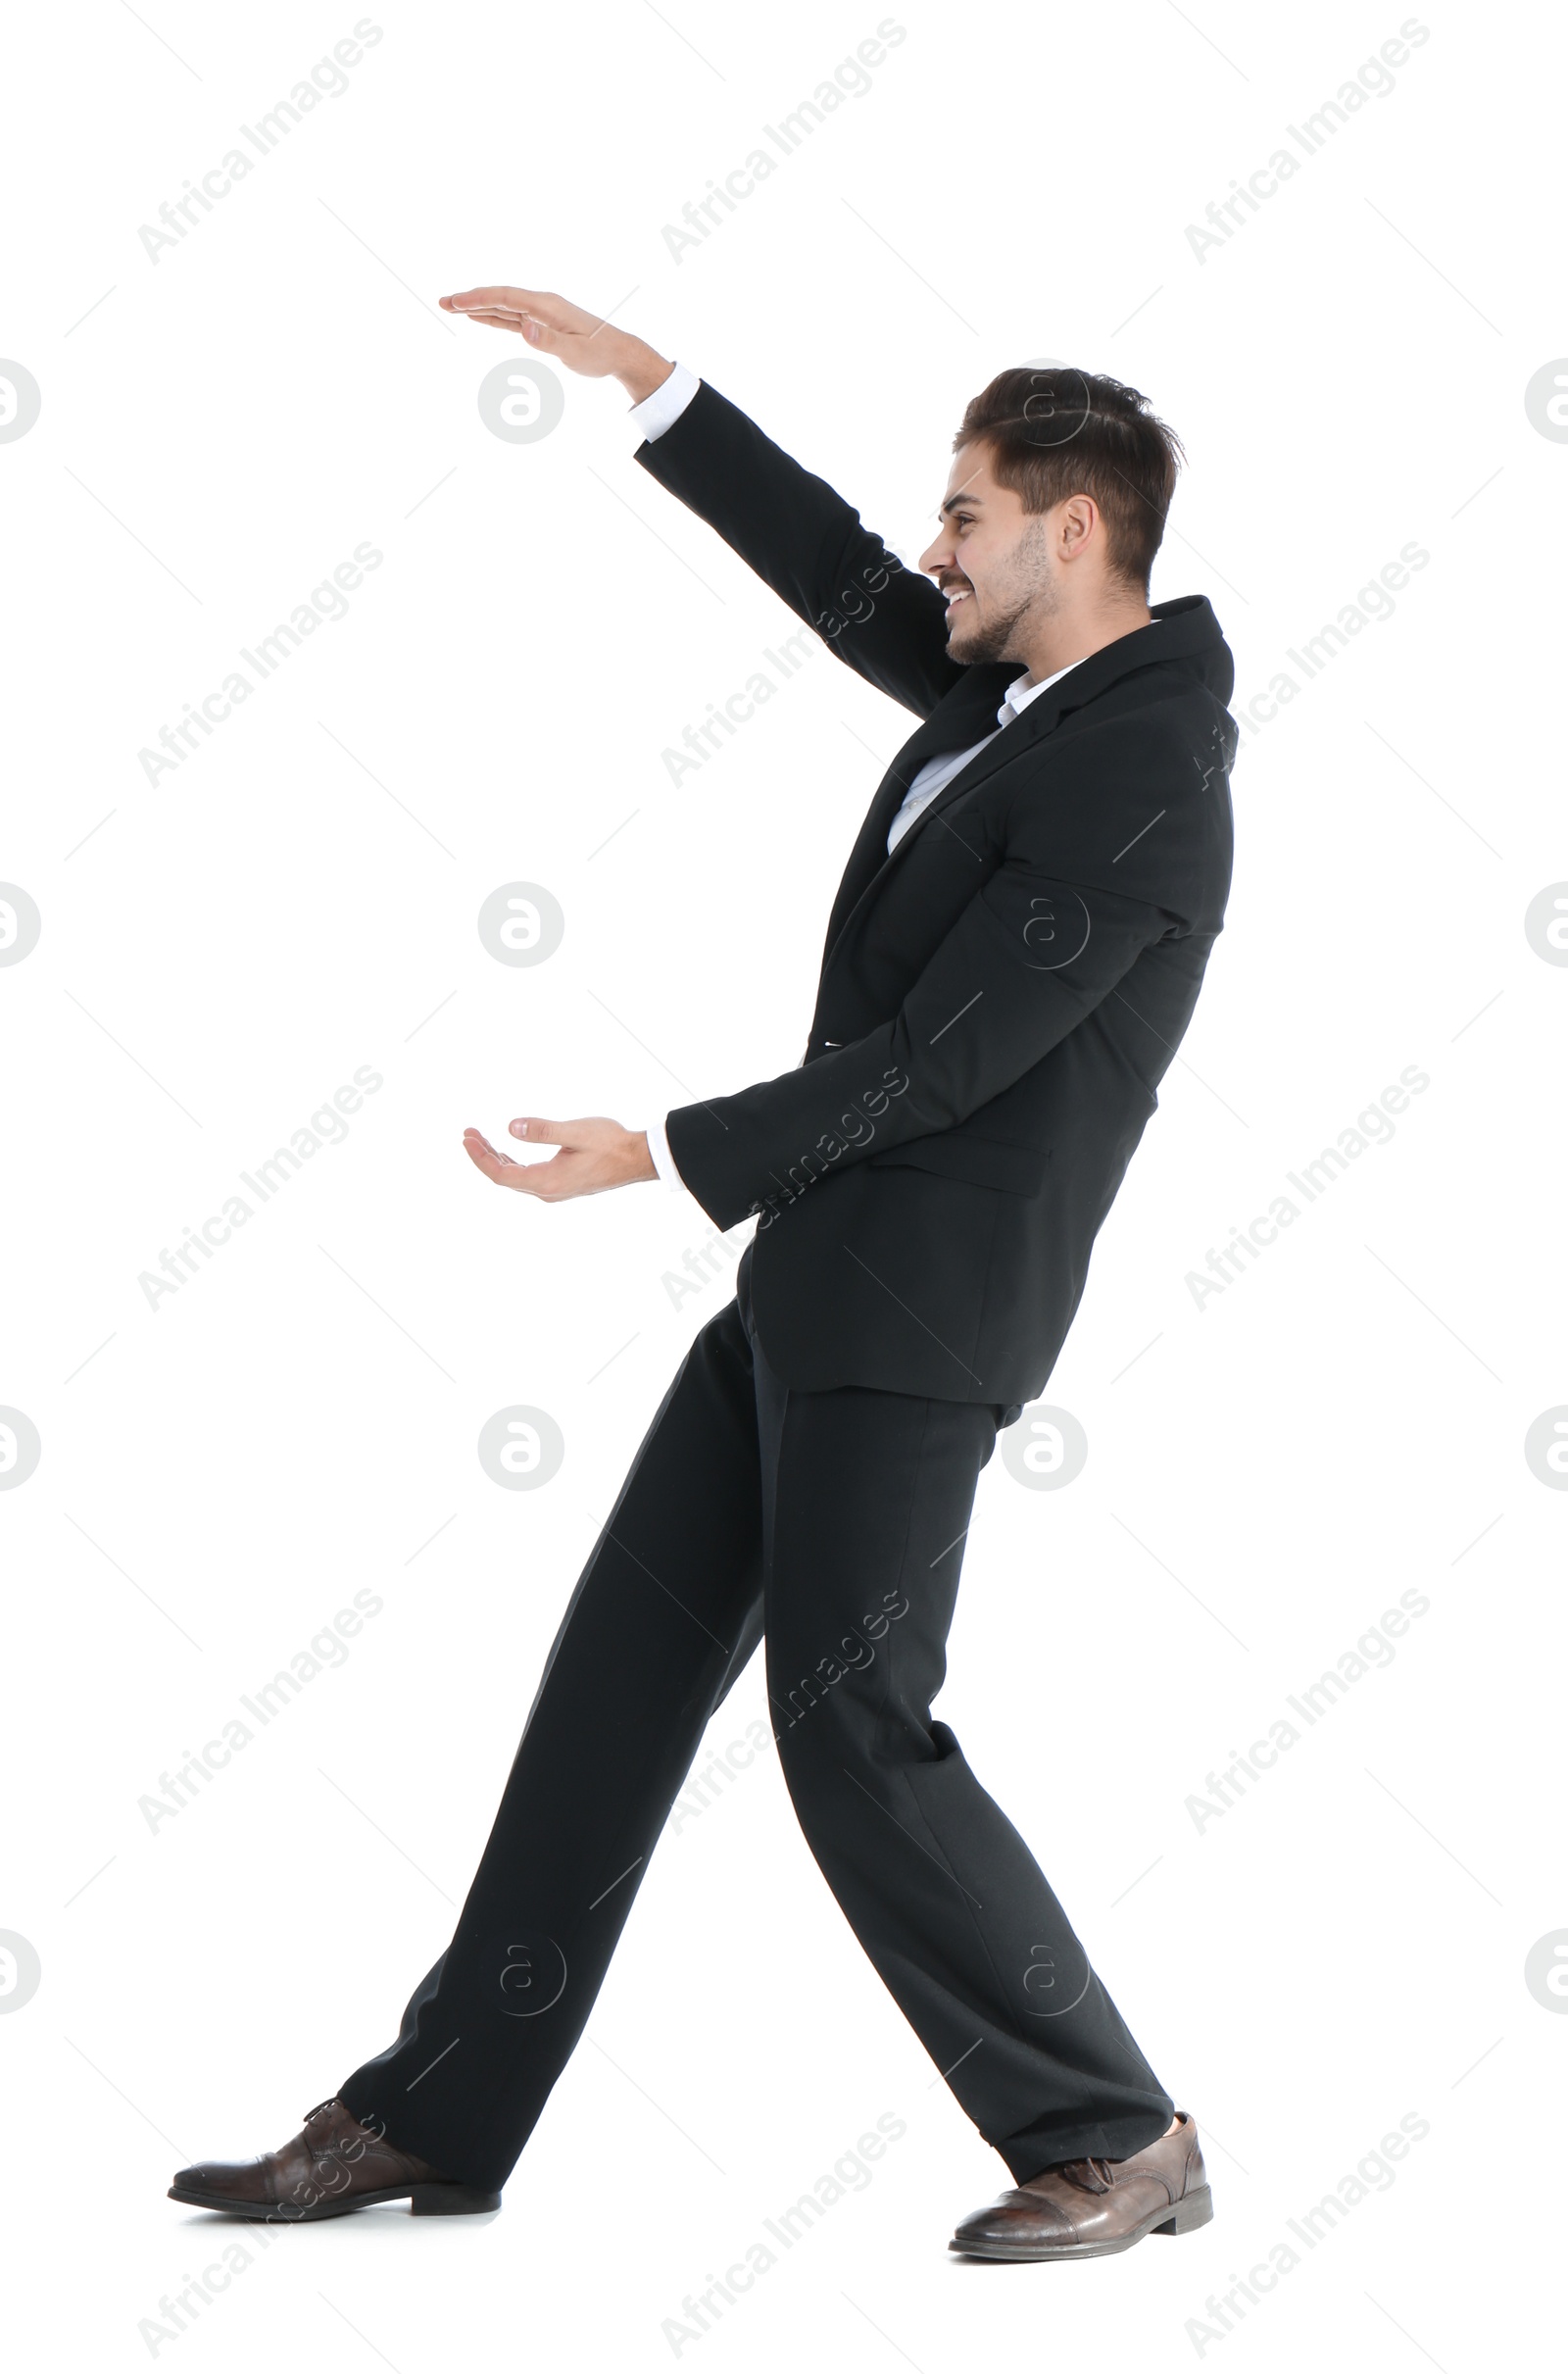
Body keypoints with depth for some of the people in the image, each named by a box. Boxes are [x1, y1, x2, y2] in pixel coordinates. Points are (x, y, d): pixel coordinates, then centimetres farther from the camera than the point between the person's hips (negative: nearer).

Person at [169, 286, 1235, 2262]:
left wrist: (656, 1156, -15)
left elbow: (932, 1059, -19)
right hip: (813, 1278, 10)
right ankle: (432, 2121, 17)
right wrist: (636, 374, 20)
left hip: (919, 1304, -10)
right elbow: (837, 575, 21)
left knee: (853, 1723, -8)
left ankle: (1116, 2143, 6)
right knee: (619, 1673, 10)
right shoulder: (1023, 690, 10)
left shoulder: (1138, 786, -17)